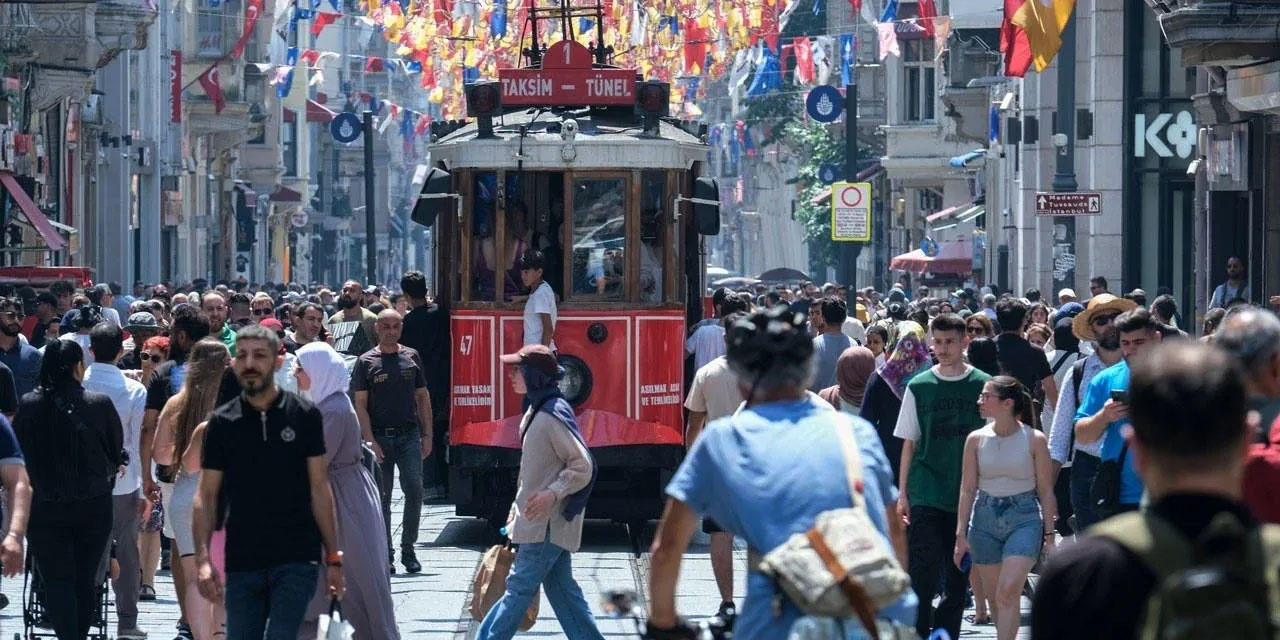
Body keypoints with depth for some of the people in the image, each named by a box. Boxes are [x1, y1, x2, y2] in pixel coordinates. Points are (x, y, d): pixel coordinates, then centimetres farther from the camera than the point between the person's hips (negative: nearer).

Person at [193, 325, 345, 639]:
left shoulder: (304, 416, 1)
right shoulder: (222, 423, 4)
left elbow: (320, 488, 3)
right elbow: (207, 495, 2)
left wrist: (333, 557, 0)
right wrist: (203, 559, -10)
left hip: (296, 558, -2)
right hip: (242, 563, 2)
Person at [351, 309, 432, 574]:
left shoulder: (411, 357, 10)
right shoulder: (366, 362, 2)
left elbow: (423, 397, 15)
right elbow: (360, 405, -2)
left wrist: (427, 435, 8)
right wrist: (370, 441, -11)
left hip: (409, 435, 2)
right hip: (379, 437, -2)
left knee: (414, 491, -10)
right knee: (382, 499, 2)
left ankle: (408, 550, 0)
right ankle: (386, 554, 8)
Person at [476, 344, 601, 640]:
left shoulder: (553, 416, -18)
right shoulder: (535, 411, 13)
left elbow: (582, 466, -19)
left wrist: (552, 494, -28)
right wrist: (519, 508, 21)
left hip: (548, 523, -10)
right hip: (540, 519, 10)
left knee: (521, 587, -2)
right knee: (560, 587, 10)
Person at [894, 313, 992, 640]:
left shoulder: (982, 385, 2)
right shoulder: (919, 386, 3)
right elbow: (909, 442, 7)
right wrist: (902, 493, 3)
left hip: (970, 496, 1)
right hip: (926, 494, -1)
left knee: (958, 579, 7)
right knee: (923, 573, -11)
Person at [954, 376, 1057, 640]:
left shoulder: (1034, 440, -5)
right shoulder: (976, 439, 2)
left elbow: (1046, 490, 1)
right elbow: (968, 489, 5)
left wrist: (1049, 533, -1)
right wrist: (961, 534, 2)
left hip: (1024, 519, -3)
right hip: (986, 520, 3)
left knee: (1009, 591, -17)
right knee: (994, 592, 9)